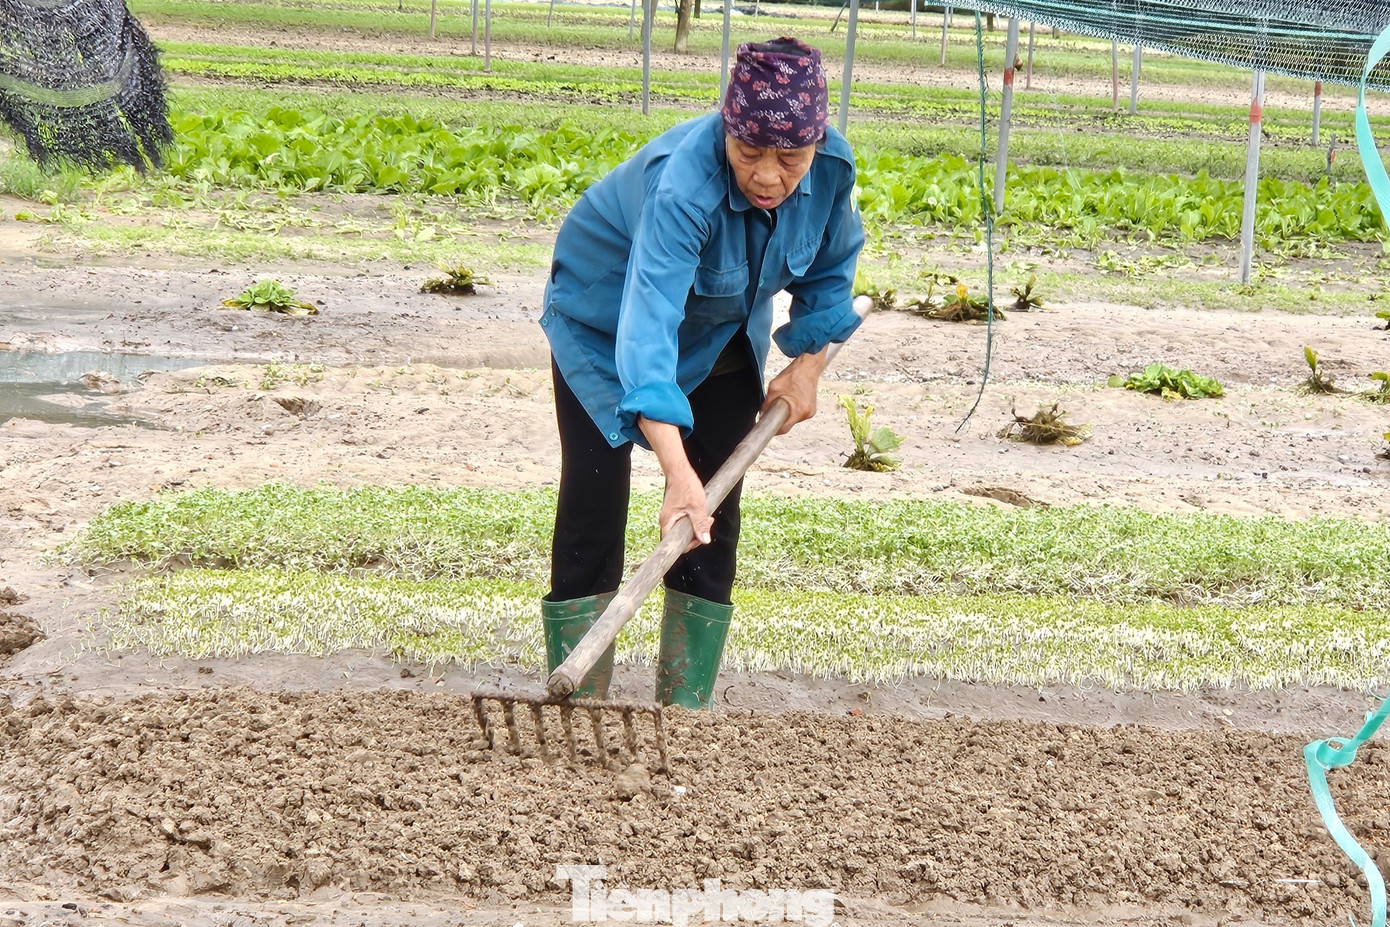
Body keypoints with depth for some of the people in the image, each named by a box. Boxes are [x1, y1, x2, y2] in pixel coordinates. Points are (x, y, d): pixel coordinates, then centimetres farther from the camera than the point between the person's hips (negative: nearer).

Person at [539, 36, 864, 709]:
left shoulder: (832, 167, -25)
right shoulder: (684, 184, -43)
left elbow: (829, 268, -1)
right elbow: (648, 329, -52)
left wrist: (807, 364, -6)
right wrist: (678, 472, -60)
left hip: (721, 333, 5)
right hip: (607, 318, -5)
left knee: (714, 517, 1)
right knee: (593, 502, -10)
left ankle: (685, 711, 9)